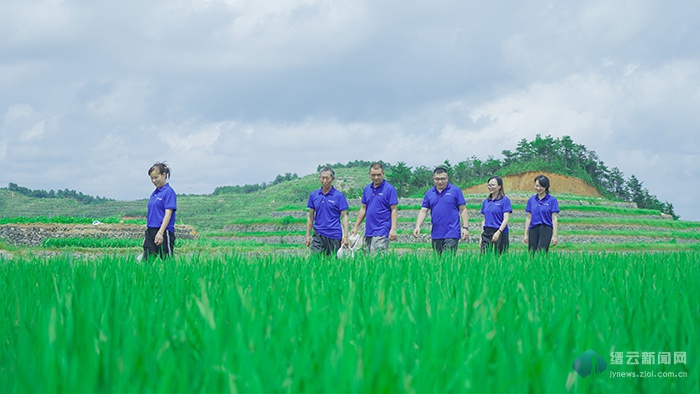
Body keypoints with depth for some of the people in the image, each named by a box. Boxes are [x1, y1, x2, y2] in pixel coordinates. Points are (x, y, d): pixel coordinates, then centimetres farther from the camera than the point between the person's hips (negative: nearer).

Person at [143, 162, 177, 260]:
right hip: (151, 232, 8)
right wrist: (147, 235, 18)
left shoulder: (169, 192, -8)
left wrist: (160, 232, -25)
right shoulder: (154, 193, 16)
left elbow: (168, 214, -16)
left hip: (164, 231, -8)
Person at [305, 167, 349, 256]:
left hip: (334, 236, -2)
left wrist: (345, 236, -10)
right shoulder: (314, 195, 8)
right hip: (318, 235, 2)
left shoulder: (339, 195, -2)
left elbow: (344, 216, -2)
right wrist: (308, 235, 9)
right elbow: (311, 216, 14)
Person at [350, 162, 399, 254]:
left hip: (381, 232, -7)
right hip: (368, 232, 7)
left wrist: (393, 229, -16)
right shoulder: (367, 189, 13)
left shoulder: (390, 189, -6)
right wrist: (356, 227, 17)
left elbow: (394, 210, -8)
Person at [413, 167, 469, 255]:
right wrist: (417, 227, -5)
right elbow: (423, 211, 9)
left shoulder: (456, 190, 1)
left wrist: (465, 227, -6)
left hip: (451, 234, -4)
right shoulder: (429, 193, 11)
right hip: (436, 234, 4)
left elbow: (463, 210, 1)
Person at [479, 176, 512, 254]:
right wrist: (481, 236, 13)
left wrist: (498, 232, -22)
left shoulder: (505, 200, -3)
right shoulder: (486, 201, 15)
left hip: (500, 234, -5)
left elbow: (506, 219, -10)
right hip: (486, 233, 5)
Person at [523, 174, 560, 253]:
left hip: (546, 229, -4)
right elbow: (528, 218, 13)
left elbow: (554, 218, -2)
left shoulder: (552, 200, 0)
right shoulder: (531, 200, 11)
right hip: (533, 230, 4)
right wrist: (526, 234, 9)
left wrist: (554, 235, -7)